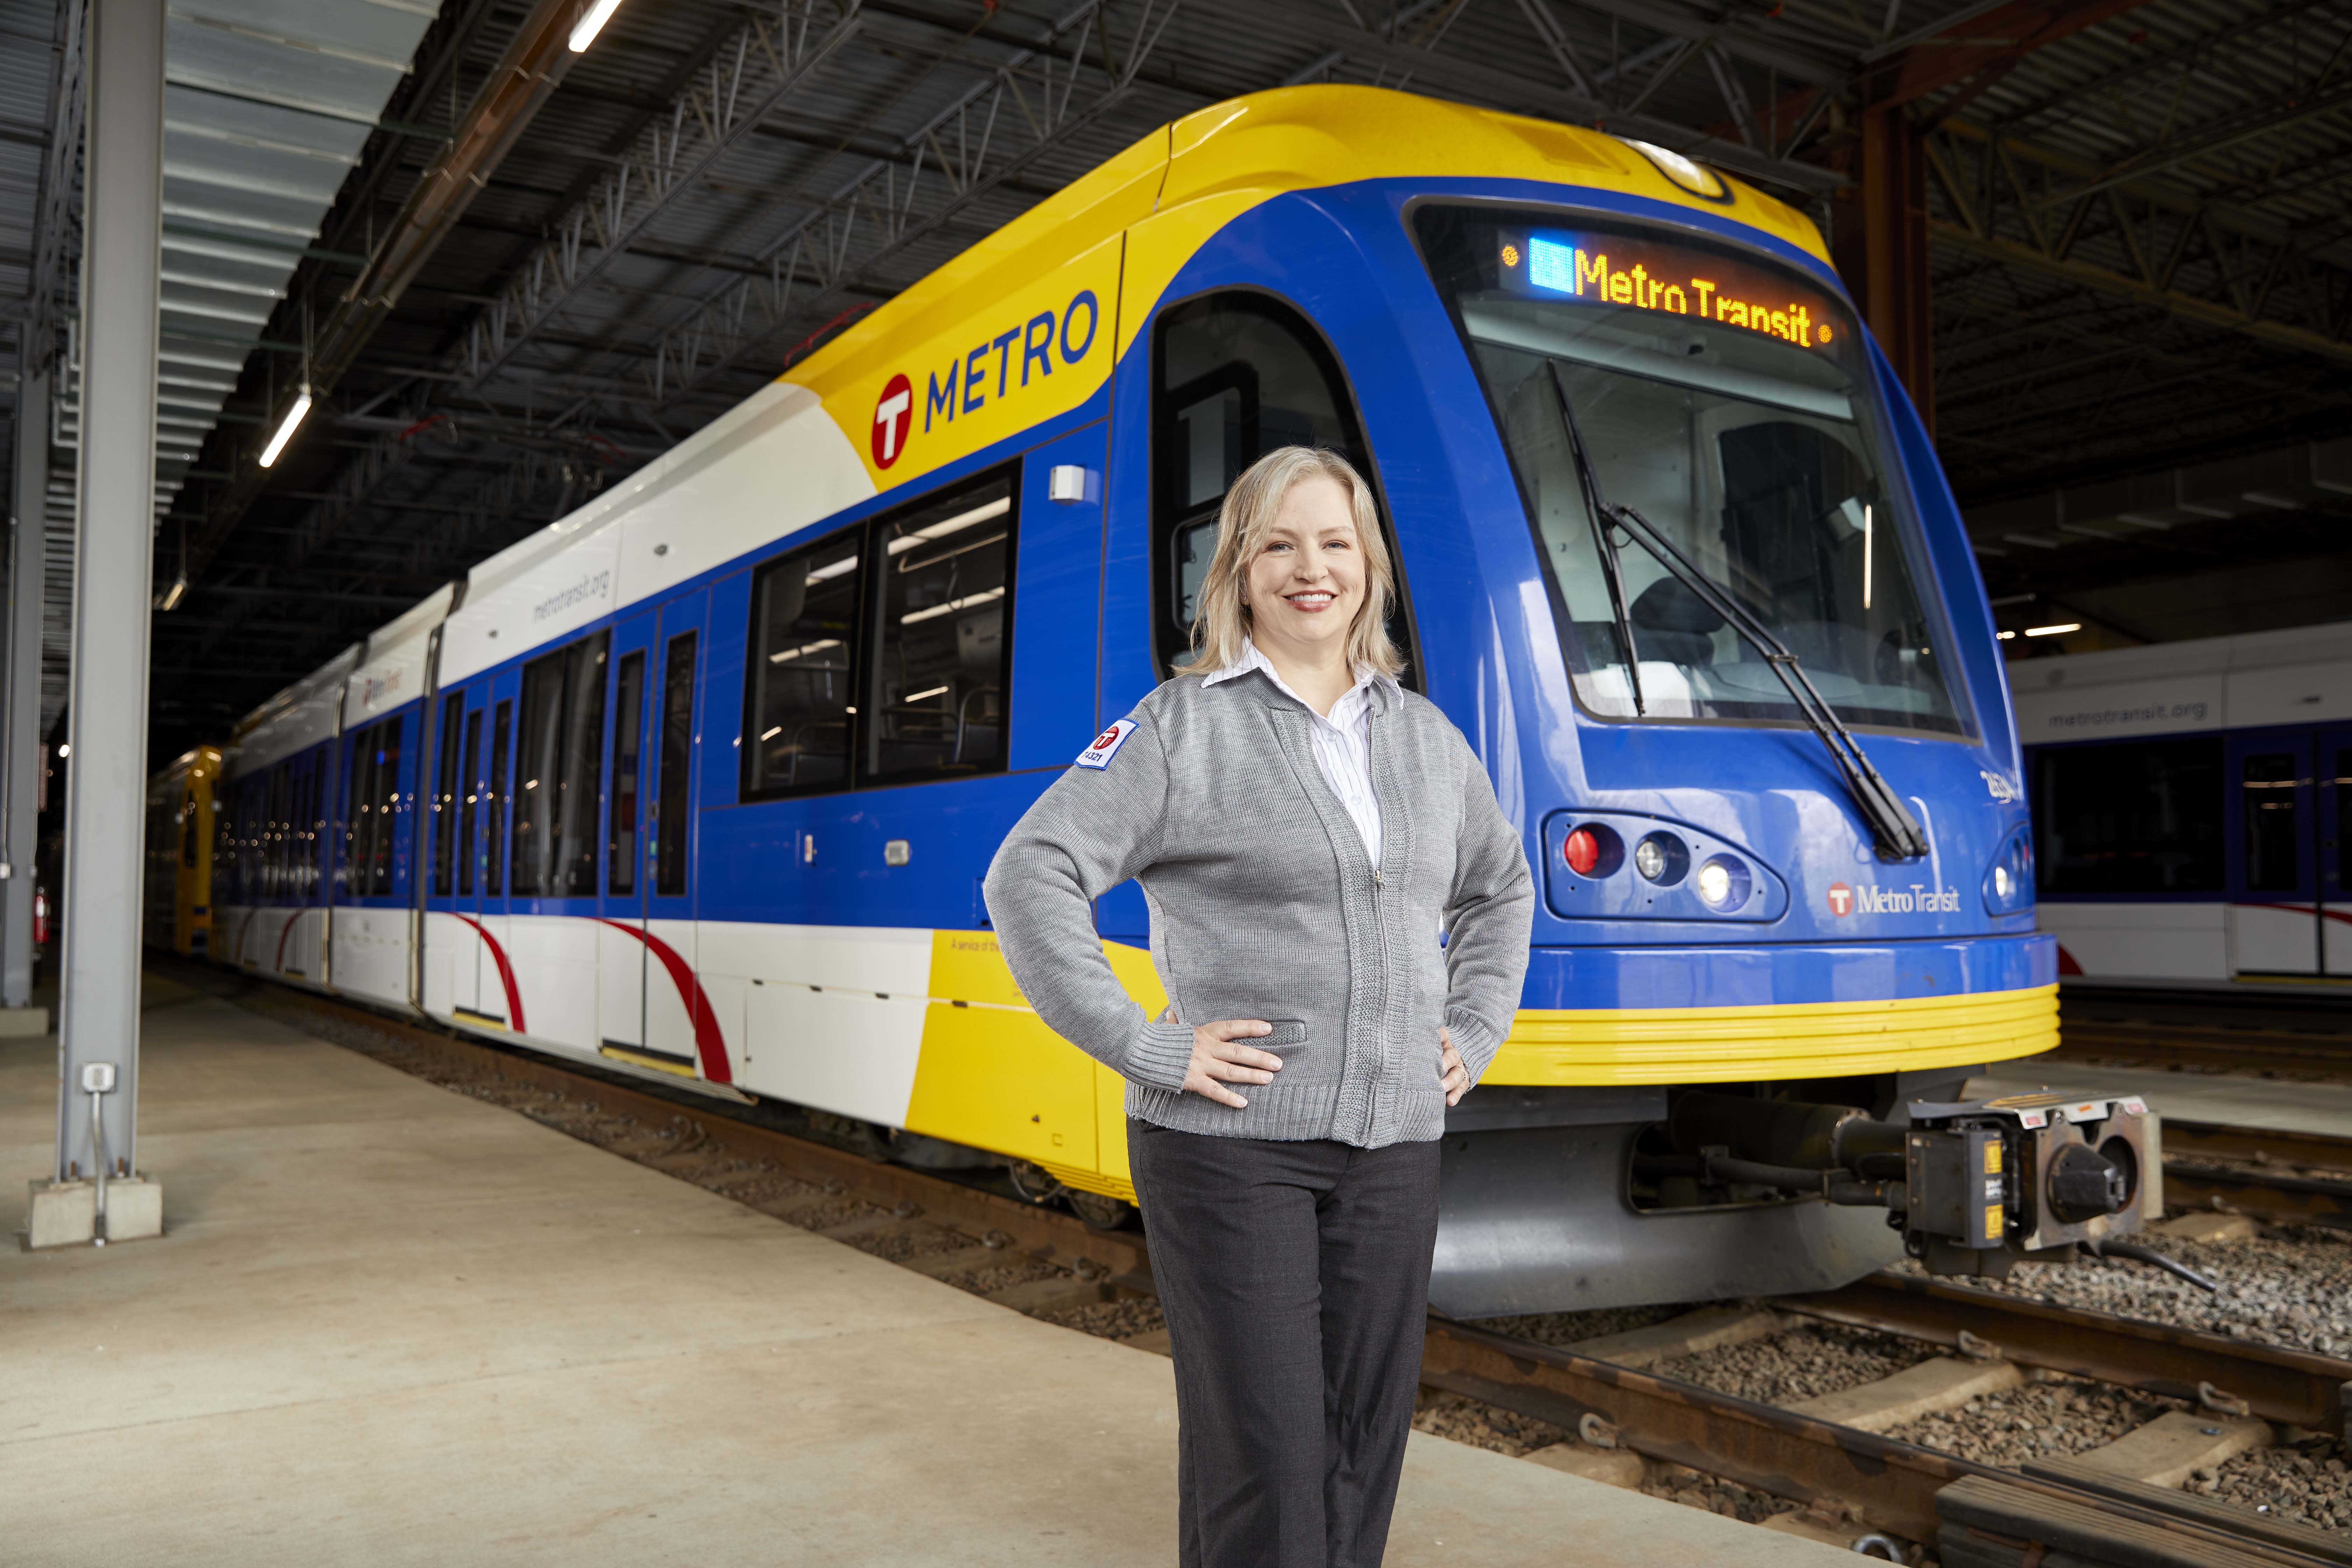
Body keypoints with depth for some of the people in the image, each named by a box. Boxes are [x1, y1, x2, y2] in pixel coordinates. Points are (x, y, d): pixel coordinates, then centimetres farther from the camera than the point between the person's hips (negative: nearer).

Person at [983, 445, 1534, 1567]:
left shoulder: (1426, 737, 13)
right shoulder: (1183, 727, -5)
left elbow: (1501, 888, 28)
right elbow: (1029, 875, -12)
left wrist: (1474, 1032, 14)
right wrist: (1144, 1049, -15)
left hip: (1395, 1146, 5)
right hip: (1231, 1141, -5)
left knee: (1365, 1441, 13)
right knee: (1263, 1458, -1)